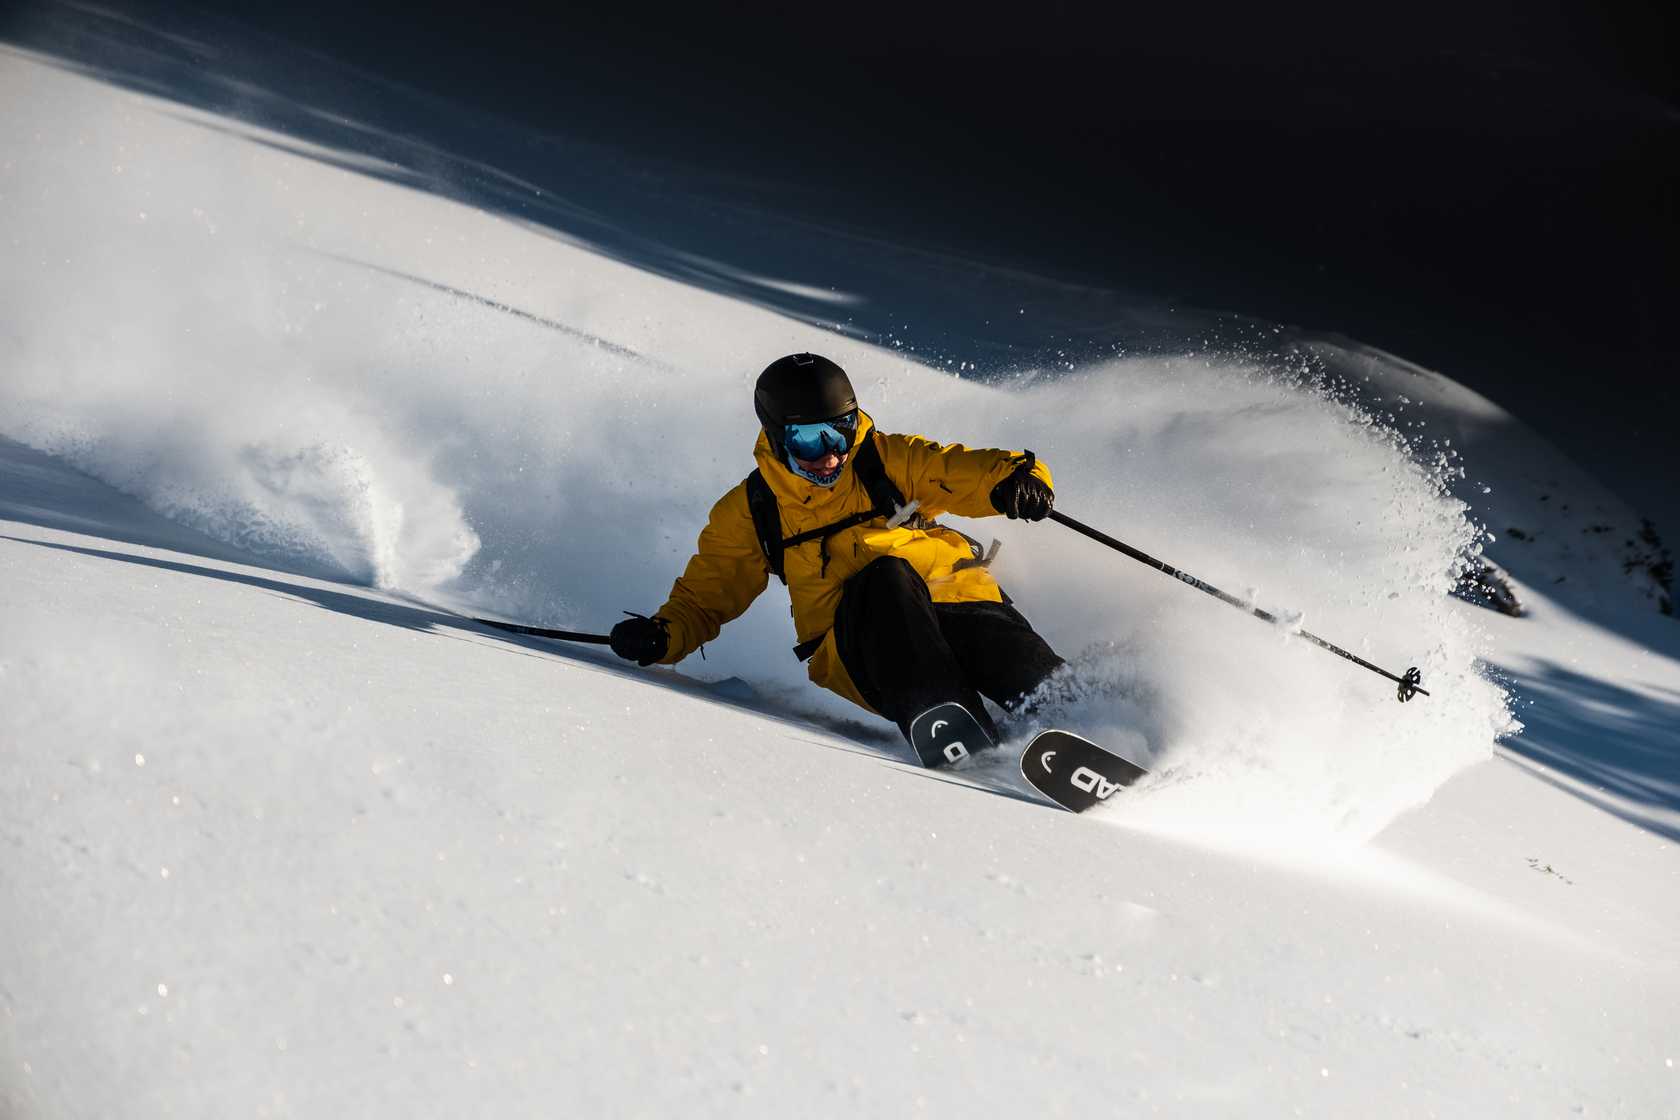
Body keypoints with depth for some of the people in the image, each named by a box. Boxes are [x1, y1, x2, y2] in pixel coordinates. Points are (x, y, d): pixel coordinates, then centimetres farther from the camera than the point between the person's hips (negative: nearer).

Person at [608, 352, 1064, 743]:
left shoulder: (888, 460, 9)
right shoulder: (749, 513, 12)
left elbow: (960, 470, 1)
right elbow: (706, 596, 18)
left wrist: (1014, 479, -22)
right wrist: (663, 636, -2)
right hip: (857, 646, -1)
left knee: (1001, 647, -33)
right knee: (885, 576, -33)